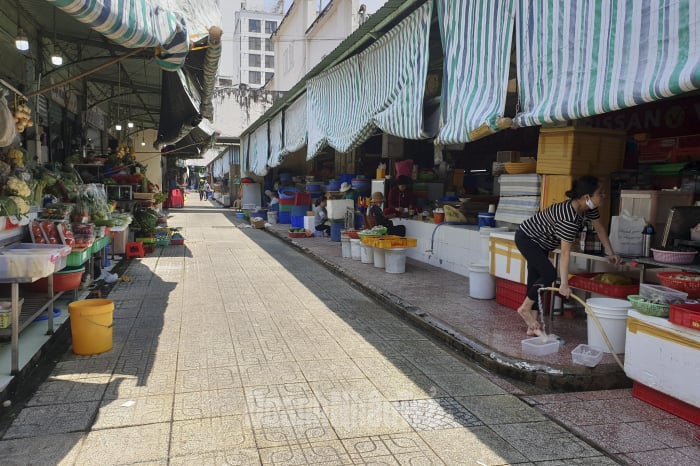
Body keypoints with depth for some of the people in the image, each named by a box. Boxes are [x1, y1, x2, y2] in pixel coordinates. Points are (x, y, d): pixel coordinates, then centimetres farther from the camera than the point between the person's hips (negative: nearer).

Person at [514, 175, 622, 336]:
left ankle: (532, 326, 11)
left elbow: (600, 228, 7)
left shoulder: (589, 208, -10)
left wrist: (610, 253, 8)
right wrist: (564, 284, -31)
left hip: (540, 243, 9)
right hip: (526, 238, -9)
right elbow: (565, 252, -33)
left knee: (536, 278, 8)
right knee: (549, 274, -17)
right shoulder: (569, 218, -35)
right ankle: (525, 308, 1)